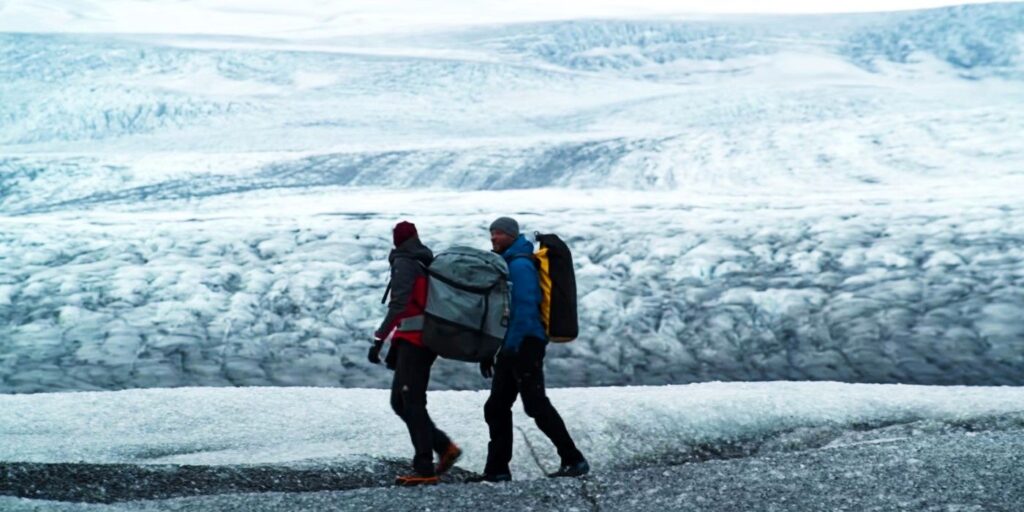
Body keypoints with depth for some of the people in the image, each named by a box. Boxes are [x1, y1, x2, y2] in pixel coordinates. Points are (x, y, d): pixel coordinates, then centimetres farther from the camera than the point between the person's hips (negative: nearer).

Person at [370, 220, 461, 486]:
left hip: (413, 340, -8)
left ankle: (424, 469, -8)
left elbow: (399, 304, -20)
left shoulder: (404, 263, -7)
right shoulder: (428, 263, 18)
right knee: (400, 401, 13)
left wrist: (379, 339, -24)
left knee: (411, 403, -7)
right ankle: (444, 447, 10)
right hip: (428, 339, 8)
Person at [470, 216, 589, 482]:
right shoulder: (503, 264, 19)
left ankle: (574, 461, -3)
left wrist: (511, 345, -24)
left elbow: (525, 306, -21)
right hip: (512, 347, 10)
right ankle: (497, 469, 13)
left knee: (536, 405, -9)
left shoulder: (519, 264, -12)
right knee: (496, 408, 9)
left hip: (524, 344, -10)